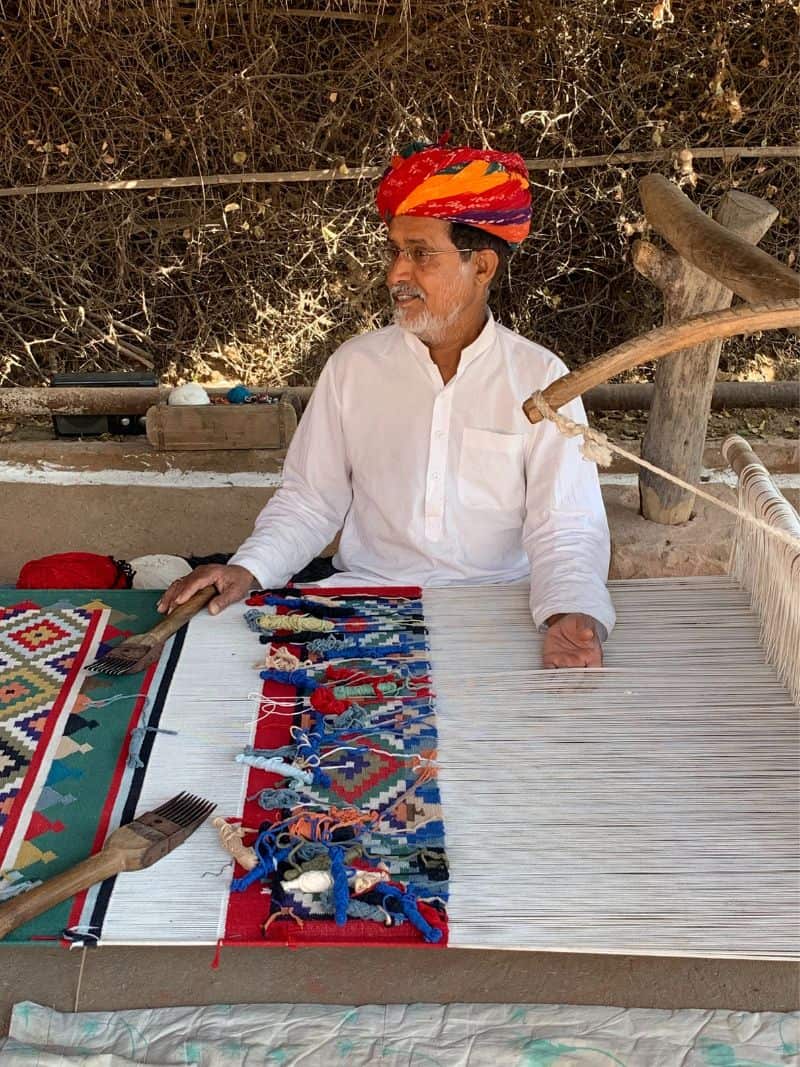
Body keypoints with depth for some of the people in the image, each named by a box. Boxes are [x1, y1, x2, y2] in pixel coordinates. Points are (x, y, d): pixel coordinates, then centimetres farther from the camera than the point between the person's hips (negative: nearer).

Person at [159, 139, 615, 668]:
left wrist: (572, 615, -29)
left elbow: (565, 525, -8)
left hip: (496, 609, 0)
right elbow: (309, 502, 8)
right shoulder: (353, 365, 4)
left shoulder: (540, 379, -3)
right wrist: (249, 568, -11)